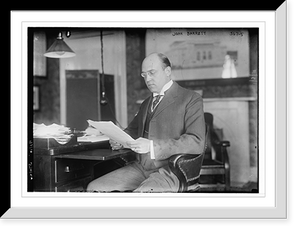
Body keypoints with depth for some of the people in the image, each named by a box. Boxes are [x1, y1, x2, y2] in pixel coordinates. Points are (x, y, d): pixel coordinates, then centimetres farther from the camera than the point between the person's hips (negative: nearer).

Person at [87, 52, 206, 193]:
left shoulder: (191, 99, -2)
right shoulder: (146, 103, 21)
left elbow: (196, 142, -14)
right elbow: (133, 129, 33)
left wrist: (152, 146, -23)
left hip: (170, 170, -7)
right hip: (140, 167, 7)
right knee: (93, 188, -9)